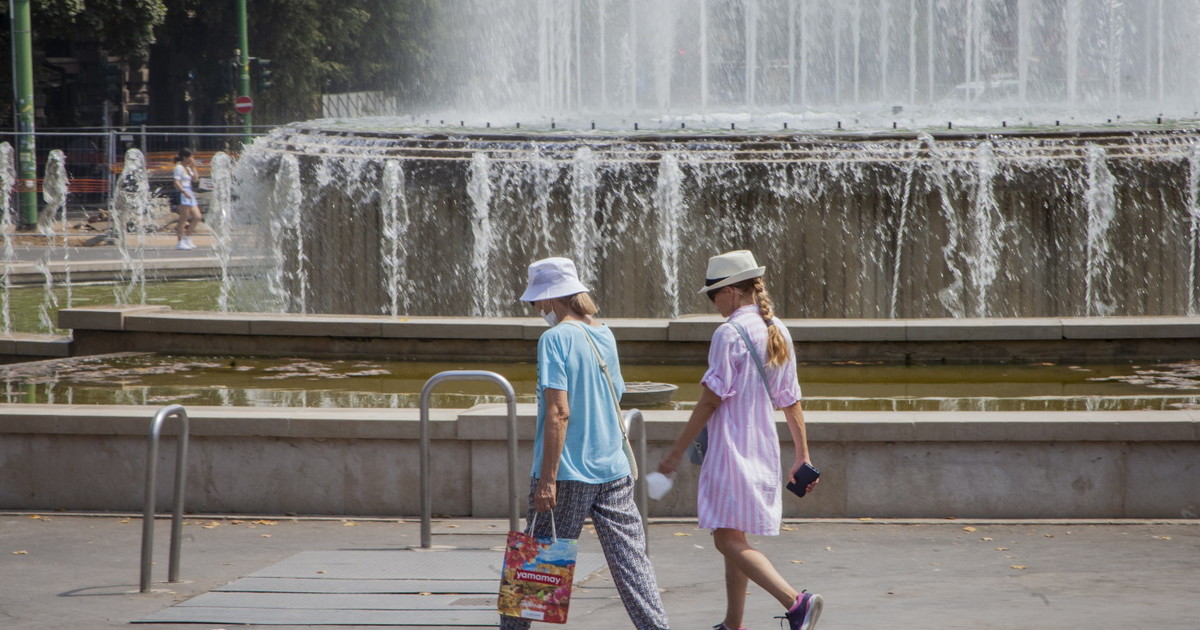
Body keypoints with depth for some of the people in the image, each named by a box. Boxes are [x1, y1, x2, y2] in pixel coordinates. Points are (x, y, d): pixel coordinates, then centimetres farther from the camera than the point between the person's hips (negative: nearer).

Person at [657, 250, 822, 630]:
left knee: (729, 540, -10)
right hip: (764, 448, 9)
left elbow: (711, 399, -15)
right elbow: (791, 401, 12)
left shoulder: (729, 334, -15)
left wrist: (677, 451, -10)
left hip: (731, 448, -9)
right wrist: (802, 456, 17)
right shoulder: (778, 333, 9)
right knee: (734, 538, 17)